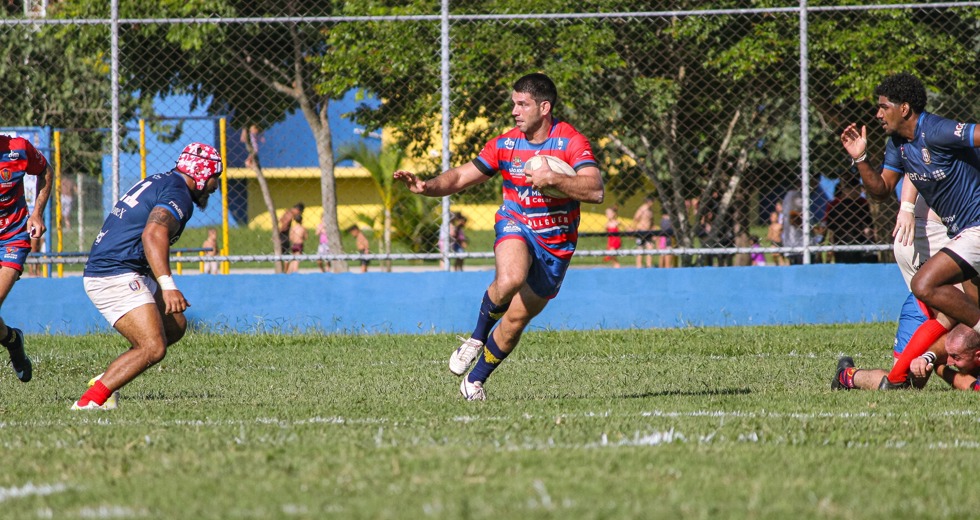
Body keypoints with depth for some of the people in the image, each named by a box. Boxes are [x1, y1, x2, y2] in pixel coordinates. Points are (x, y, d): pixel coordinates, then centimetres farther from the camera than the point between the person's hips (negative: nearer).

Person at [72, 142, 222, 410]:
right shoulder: (178, 194, -11)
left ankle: (105, 380, 11)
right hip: (117, 277, -11)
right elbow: (153, 234, -29)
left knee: (175, 326, 17)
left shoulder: (156, 182, 20)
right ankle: (89, 402, -20)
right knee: (153, 348, -19)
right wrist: (168, 286, -37)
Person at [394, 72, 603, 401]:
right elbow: (461, 177, 4)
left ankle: (476, 379, 27)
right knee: (509, 279, -35)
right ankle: (477, 337, -9)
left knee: (516, 320, 5)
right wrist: (426, 187, -13)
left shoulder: (571, 142, -14)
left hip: (556, 244, -1)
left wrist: (552, 179, -35)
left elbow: (595, 190, -26)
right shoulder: (506, 144, -2)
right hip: (516, 226, 1)